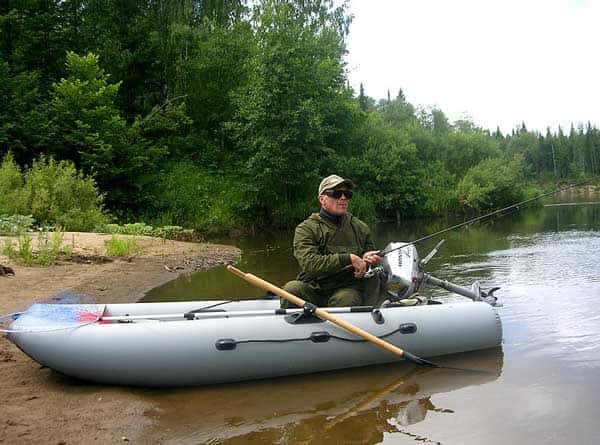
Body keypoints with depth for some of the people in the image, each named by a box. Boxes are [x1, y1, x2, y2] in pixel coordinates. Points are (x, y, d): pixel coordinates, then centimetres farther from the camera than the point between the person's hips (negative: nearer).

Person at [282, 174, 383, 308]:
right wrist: (348, 259, -20)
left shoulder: (360, 228, 13)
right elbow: (309, 264, -17)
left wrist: (368, 259, 2)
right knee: (292, 288, -31)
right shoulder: (306, 229, -1)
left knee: (345, 299, -34)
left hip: (348, 289, 1)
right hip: (313, 290, -1)